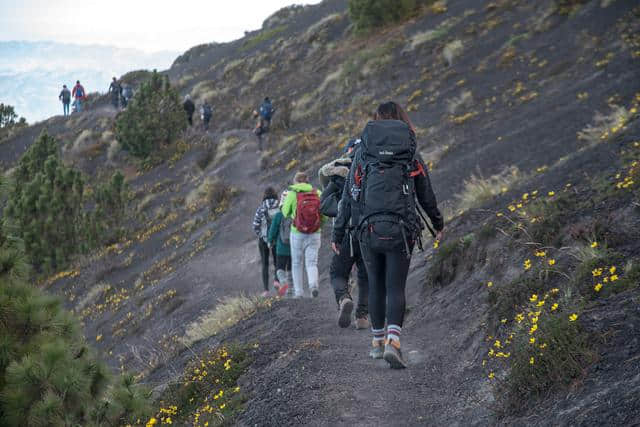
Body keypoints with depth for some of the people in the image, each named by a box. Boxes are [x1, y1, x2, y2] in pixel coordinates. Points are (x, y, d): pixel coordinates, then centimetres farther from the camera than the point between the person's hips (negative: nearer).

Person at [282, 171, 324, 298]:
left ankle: (299, 292, 14)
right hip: (314, 234, 1)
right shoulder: (317, 193, 0)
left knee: (296, 263, 14)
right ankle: (313, 284, -23)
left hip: (297, 233, -1)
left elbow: (285, 212, -1)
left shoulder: (292, 194, -6)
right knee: (312, 263, 4)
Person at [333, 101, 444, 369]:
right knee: (396, 287, 0)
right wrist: (438, 224, 30)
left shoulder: (363, 154, 6)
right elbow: (426, 196, 14)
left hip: (369, 229, 1)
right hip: (401, 231, -1)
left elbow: (348, 196, 5)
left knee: (376, 285, 16)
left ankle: (378, 342, 25)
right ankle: (393, 341, -19)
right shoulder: (411, 155, 7)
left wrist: (338, 234, 10)